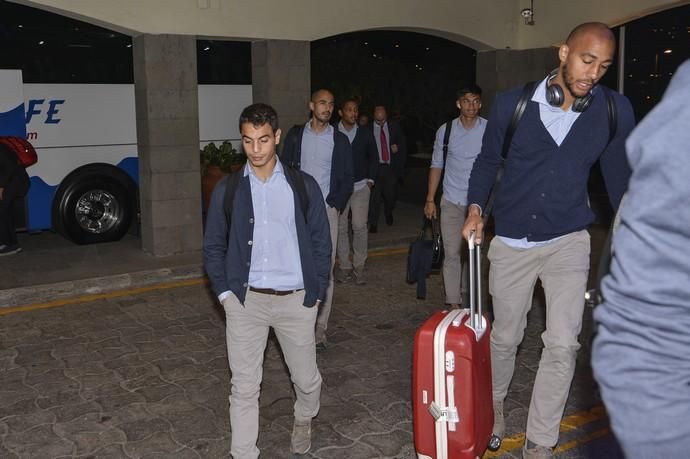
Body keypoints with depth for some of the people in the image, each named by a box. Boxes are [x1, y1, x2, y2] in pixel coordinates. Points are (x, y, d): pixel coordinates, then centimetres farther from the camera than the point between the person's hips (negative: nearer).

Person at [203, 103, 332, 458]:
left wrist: (316, 292, 0)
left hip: (295, 299, 0)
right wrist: (225, 292, -1)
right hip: (245, 300, 0)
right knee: (244, 387, 4)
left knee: (306, 379, 13)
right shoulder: (227, 189, 2)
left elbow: (321, 242, 5)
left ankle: (304, 419, 46)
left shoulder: (303, 186, 0)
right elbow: (213, 246, 8)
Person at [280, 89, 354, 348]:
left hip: (326, 210, -1)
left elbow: (347, 179, 8)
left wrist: (336, 206, -4)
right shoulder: (296, 135, 9)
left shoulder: (340, 140, 8)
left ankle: (320, 328, 0)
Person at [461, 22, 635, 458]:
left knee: (563, 344, -8)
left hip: (568, 241, 0)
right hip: (512, 242, 0)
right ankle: (495, 403, 41)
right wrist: (476, 208, -8)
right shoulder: (513, 103, -11)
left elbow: (619, 175, 6)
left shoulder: (615, 111, -8)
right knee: (505, 337, 13)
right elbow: (488, 159, 5)